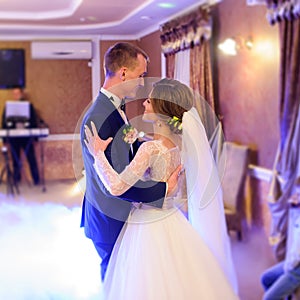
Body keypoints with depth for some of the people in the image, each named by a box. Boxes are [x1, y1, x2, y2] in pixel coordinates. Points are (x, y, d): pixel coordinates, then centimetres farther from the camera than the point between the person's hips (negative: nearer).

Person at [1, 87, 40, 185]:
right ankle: (16, 179, 17)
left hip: (27, 136, -2)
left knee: (31, 158, -1)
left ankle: (36, 179, 7)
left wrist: (34, 136, -1)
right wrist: (5, 138, 2)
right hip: (13, 136, 2)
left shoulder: (29, 106, 4)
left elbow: (34, 121, 4)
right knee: (15, 159, 7)